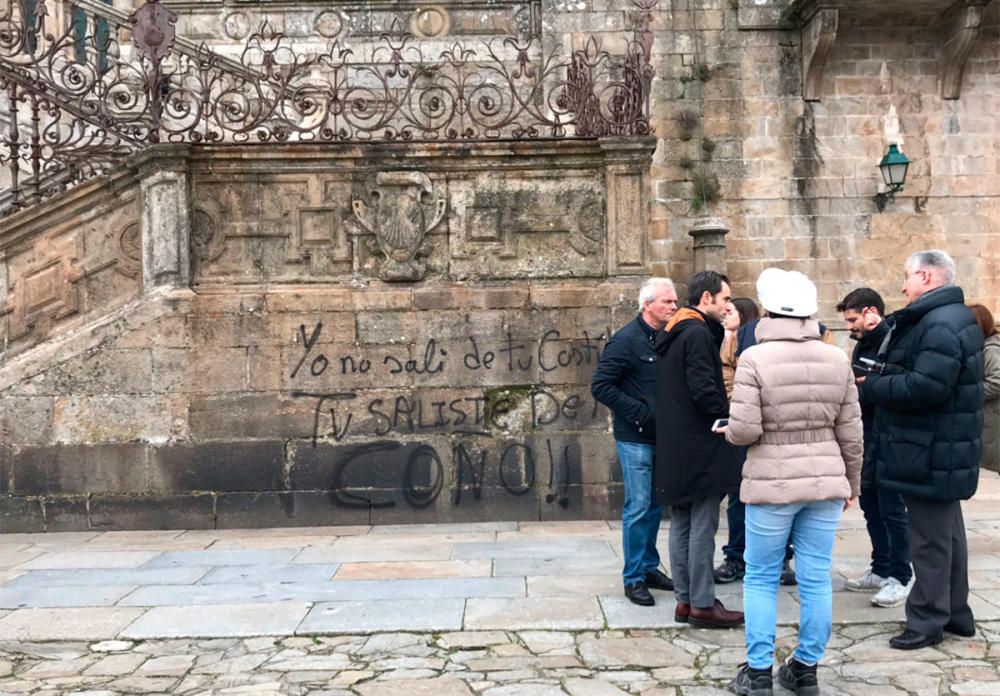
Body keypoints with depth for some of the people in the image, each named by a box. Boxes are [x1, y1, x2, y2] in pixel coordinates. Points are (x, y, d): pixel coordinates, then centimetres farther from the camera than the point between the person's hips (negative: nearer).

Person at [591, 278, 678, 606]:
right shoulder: (627, 340, -12)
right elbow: (600, 386, -15)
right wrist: (641, 412, -18)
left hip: (662, 437, 7)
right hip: (635, 439, -7)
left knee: (656, 504, 14)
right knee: (638, 507, -3)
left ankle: (649, 566, 28)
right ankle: (633, 578, 8)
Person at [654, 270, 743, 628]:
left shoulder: (670, 335, 16)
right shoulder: (698, 333, -14)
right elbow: (703, 389, -21)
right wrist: (728, 415, -8)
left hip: (673, 449, 10)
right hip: (700, 448, -10)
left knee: (681, 525, 12)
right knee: (703, 527, -3)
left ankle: (685, 599, 19)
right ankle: (702, 604, 4)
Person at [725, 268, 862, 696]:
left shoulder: (755, 358, -11)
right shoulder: (837, 359, 2)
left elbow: (744, 430, -16)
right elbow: (850, 432, 5)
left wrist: (728, 429, 7)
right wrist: (851, 484, 16)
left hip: (772, 484, -4)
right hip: (825, 483, 4)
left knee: (760, 578, 9)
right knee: (816, 579, 11)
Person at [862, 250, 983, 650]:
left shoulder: (940, 324, -21)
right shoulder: (951, 317, 14)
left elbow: (925, 388, -30)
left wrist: (872, 387, -18)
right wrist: (881, 381, 1)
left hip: (931, 455, -11)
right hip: (943, 451, 11)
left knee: (929, 540, -1)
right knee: (948, 533, 19)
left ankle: (928, 621, 10)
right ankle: (955, 613, 31)